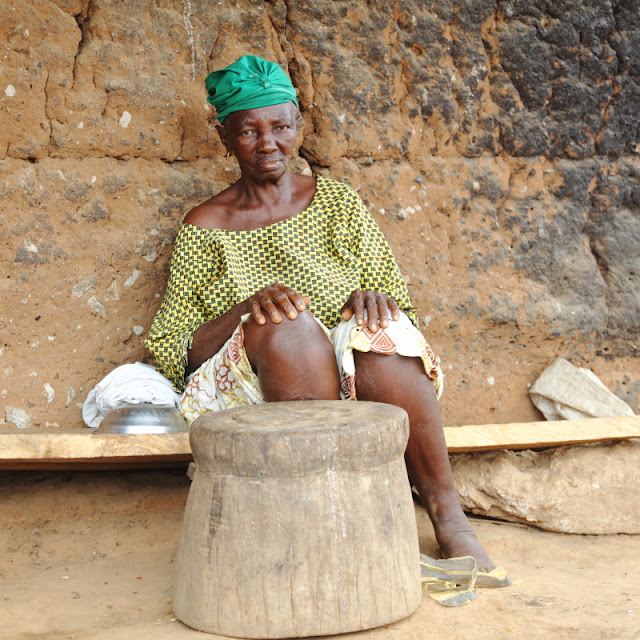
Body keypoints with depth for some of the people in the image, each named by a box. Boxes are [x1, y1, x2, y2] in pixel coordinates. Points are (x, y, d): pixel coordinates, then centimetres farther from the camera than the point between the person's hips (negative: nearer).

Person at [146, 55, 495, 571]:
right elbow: (168, 350, 1)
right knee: (285, 327, -34)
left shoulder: (338, 203, 13)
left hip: (355, 376, 1)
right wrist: (246, 310, -18)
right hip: (251, 393, -1)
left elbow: (398, 305, 10)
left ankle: (449, 517, -28)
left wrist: (371, 300, -15)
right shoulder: (205, 228, 8)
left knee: (378, 333, -32)